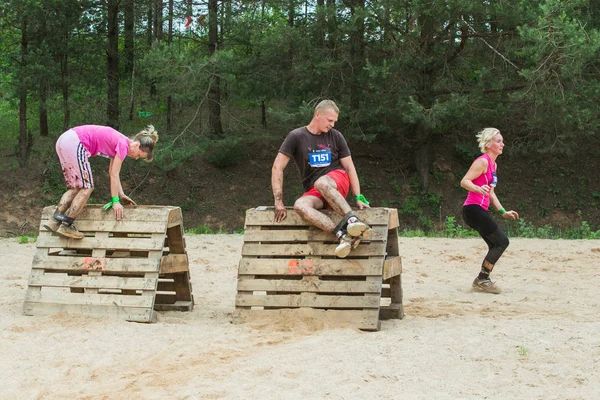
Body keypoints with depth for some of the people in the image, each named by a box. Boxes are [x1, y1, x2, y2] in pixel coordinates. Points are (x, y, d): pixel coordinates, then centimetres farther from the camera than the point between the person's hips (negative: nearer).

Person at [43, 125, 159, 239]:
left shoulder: (118, 142, 20)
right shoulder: (123, 145, -8)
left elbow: (112, 172, 24)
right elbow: (114, 175, -7)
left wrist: (121, 195, 22)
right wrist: (115, 201, -3)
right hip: (75, 143, -10)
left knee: (76, 187, 13)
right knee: (87, 187, -2)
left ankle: (54, 221, 3)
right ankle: (66, 226, -4)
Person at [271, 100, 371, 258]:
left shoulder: (335, 136, 7)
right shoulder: (297, 137, 2)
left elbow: (350, 167, 9)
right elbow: (277, 168, -3)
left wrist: (359, 197, -2)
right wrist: (278, 201, -11)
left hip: (338, 181, 0)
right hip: (314, 192, 1)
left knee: (321, 183, -37)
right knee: (300, 205, -35)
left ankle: (353, 221, -50)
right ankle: (343, 235, -51)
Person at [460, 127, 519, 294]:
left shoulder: (493, 164, 18)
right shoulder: (483, 161, -11)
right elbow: (464, 181, -20)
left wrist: (503, 212, 22)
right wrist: (478, 189, -39)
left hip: (480, 211, 10)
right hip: (473, 209, -10)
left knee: (496, 245, 12)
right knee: (502, 241, -10)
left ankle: (482, 280, 16)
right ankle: (481, 280, -6)